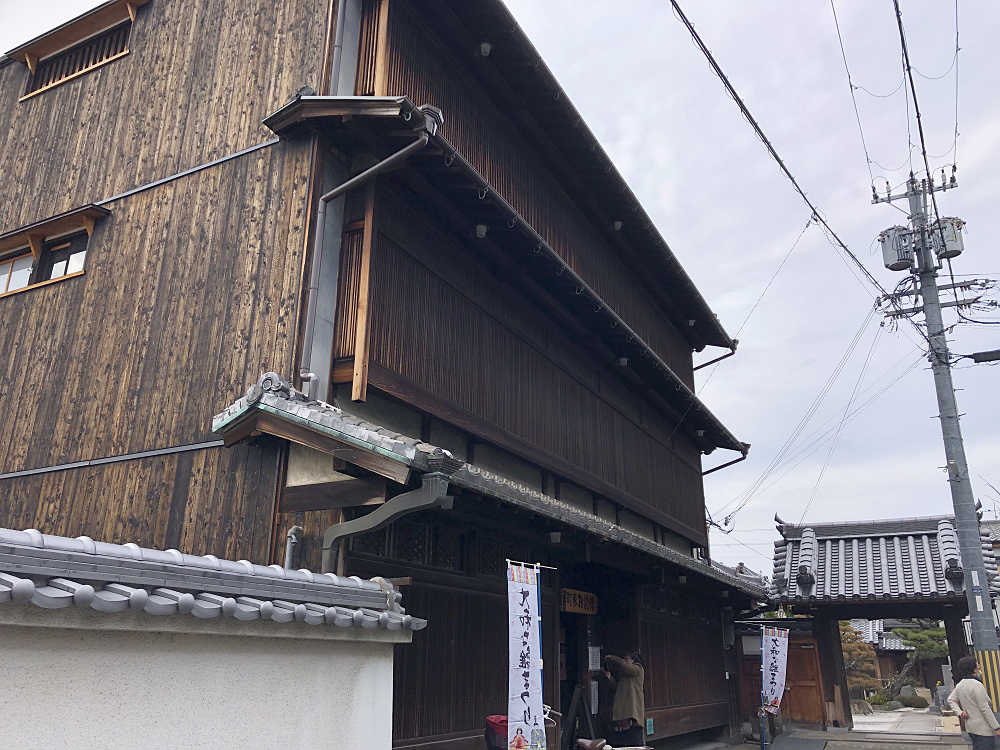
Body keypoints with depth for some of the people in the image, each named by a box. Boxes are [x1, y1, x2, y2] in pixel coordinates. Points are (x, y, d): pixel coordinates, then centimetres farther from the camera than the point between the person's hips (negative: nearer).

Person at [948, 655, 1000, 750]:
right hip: (983, 728, -9)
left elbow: (951, 700, 11)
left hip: (970, 727, 9)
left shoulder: (960, 684, 7)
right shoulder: (977, 685, -19)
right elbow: (984, 708, -18)